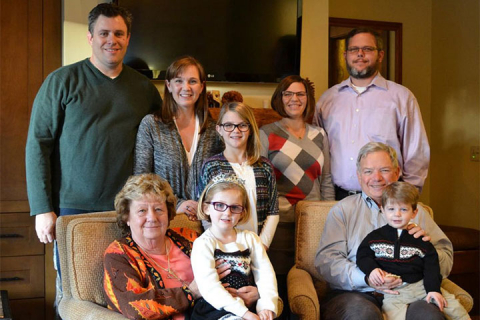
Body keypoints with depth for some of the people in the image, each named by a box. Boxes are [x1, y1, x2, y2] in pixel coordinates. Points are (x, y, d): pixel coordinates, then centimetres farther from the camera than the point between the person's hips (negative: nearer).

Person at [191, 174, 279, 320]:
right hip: (217, 307, -5)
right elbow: (210, 288, -15)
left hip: (250, 305, 5)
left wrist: (267, 306, -14)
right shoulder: (203, 244, -5)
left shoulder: (250, 239, 11)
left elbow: (265, 274, 4)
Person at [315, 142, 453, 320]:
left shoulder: (415, 210, 21)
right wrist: (366, 279, -16)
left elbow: (446, 260, 17)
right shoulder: (343, 210, 14)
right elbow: (325, 260, 0)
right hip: (356, 294, -1)